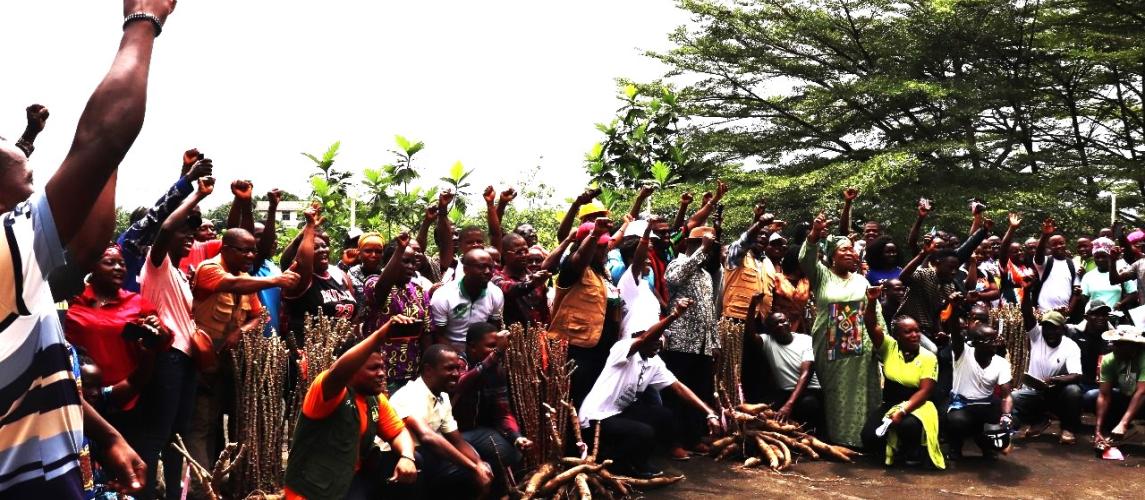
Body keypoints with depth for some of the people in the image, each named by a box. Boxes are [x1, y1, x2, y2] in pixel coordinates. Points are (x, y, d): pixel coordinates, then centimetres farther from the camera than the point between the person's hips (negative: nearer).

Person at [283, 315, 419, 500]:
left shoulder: (376, 399, 7)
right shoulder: (332, 390, -17)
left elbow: (399, 432, 8)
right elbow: (338, 371, -39)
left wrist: (407, 457, -16)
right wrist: (379, 335, -49)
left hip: (354, 478, 8)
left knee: (412, 464, -4)